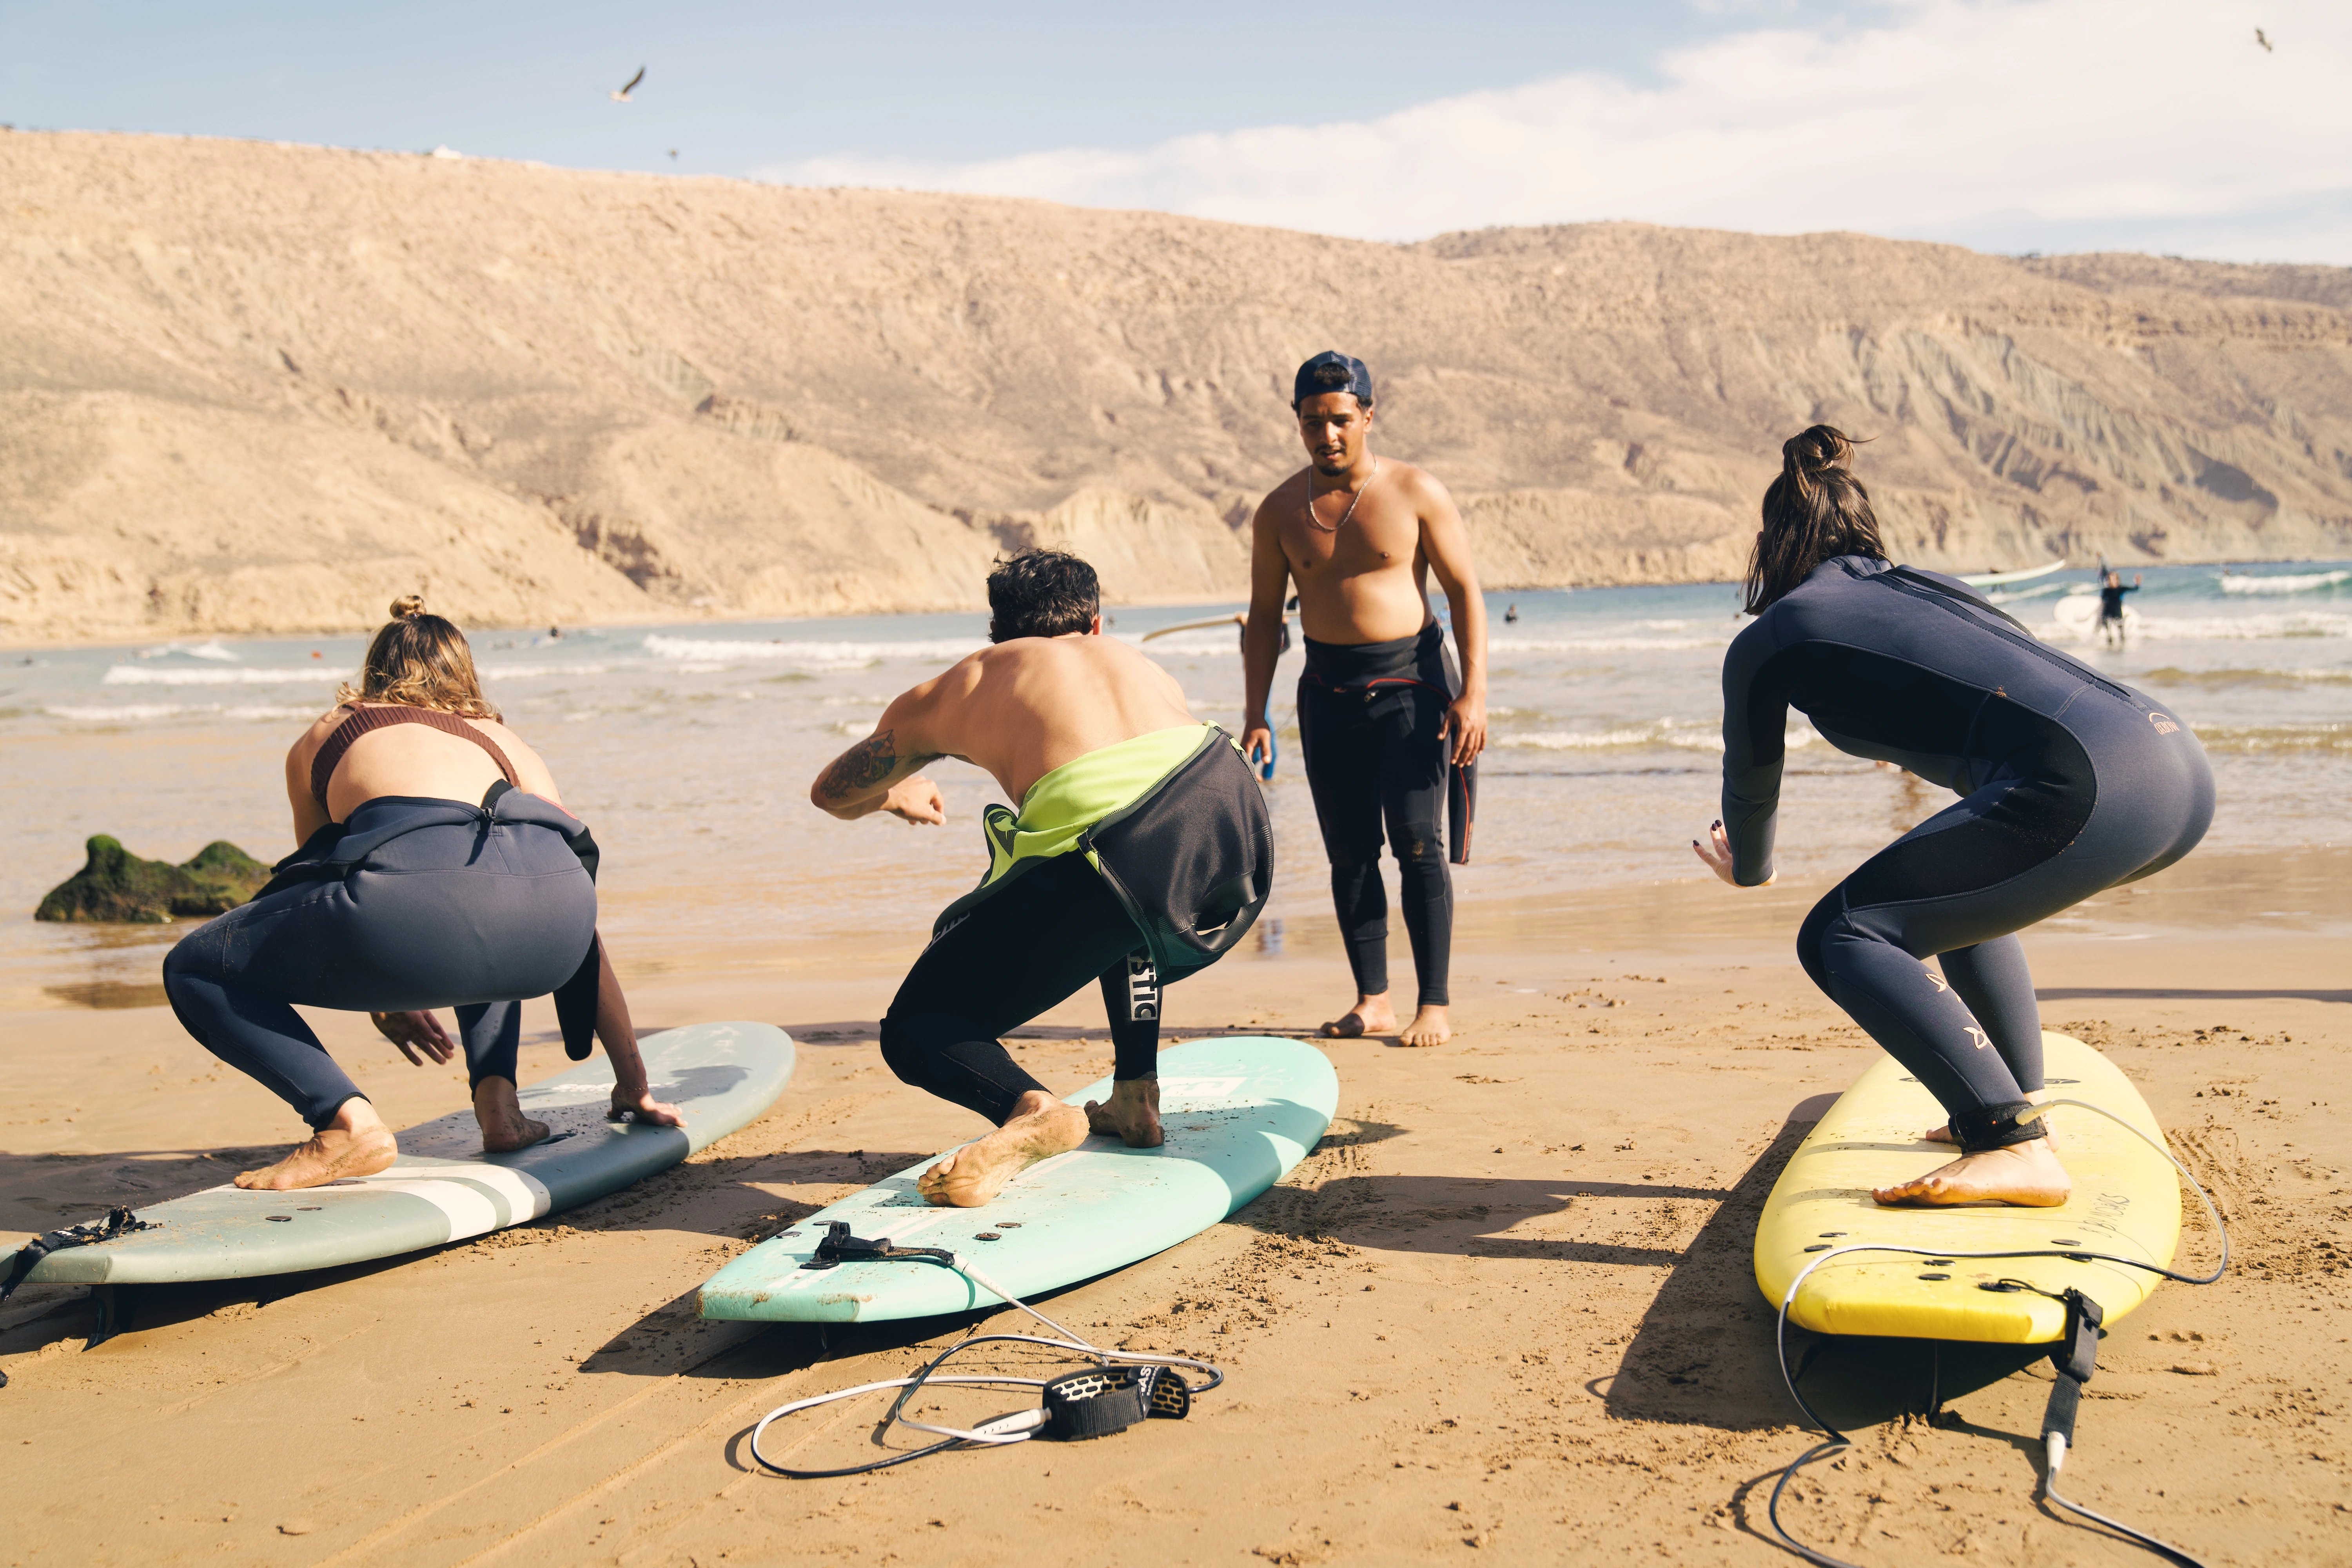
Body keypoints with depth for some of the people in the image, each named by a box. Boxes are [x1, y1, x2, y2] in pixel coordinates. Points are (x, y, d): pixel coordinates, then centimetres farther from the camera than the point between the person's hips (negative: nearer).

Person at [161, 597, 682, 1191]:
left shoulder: (318, 740, 35)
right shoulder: (508, 742, 37)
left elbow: (330, 891, 47)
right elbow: (581, 923, 38)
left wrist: (384, 1003, 63)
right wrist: (632, 1080, 43)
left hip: (418, 901, -3)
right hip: (549, 908, 3)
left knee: (193, 971, 20)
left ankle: (347, 1120, 0)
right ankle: (498, 1099, 21)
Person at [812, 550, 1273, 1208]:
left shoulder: (951, 691, 27)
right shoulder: (1141, 665, 34)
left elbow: (832, 793, 42)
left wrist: (895, 793, 64)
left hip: (1112, 851, -4)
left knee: (917, 1031, 11)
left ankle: (1031, 1110, -19)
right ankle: (1136, 1099, 34)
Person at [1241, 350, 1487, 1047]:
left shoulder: (1416, 493, -3)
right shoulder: (1280, 511, 5)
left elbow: (1466, 591, -1)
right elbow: (1263, 616, 11)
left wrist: (1473, 693, -10)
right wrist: (1255, 715, 4)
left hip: (1409, 681, -3)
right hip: (1327, 690, 3)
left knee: (1418, 844, -9)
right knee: (1349, 853, 4)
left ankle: (1434, 1005, -3)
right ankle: (1373, 1000, 12)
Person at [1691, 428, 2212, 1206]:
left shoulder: (1767, 640, 12)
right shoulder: (1929, 584, 30)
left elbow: (1751, 787, 29)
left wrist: (1749, 870, 50)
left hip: (2092, 787, -8)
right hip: (2183, 762, 8)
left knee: (1841, 938, -3)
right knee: (1957, 885, 32)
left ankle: (2014, 1149, -13)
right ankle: (2017, 1106, 31)